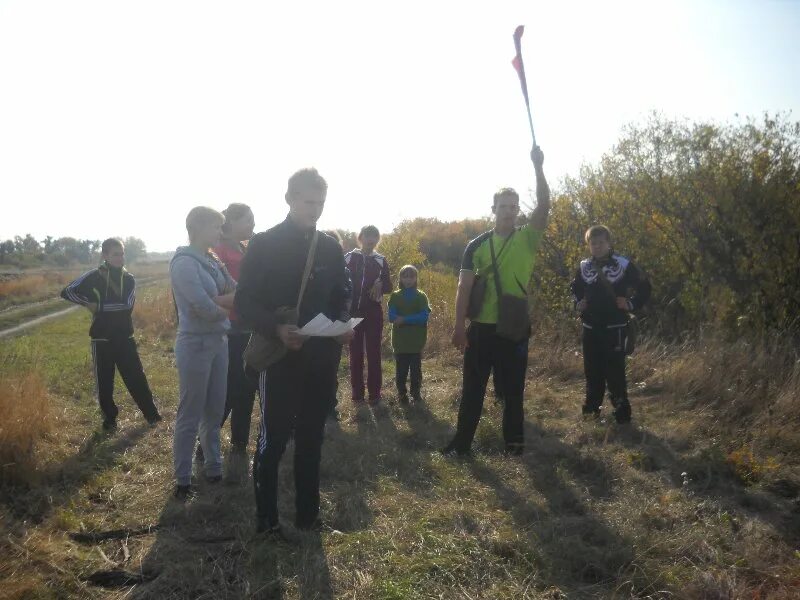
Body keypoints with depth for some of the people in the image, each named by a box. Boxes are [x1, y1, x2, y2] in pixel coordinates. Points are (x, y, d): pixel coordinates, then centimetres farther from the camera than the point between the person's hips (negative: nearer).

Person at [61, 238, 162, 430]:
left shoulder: (129, 279, 1)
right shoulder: (94, 276, -5)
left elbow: (127, 305, -15)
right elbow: (67, 292, -9)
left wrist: (99, 306, -17)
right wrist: (88, 303, -16)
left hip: (125, 336, 2)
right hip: (102, 338, -1)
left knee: (136, 377, 6)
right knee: (104, 381, 7)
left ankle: (151, 413, 18)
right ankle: (109, 417, 25)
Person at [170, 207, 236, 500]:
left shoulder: (212, 261, 10)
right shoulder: (184, 263, -15)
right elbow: (205, 308, -21)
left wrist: (217, 301, -15)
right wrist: (227, 306, -2)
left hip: (219, 341, 8)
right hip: (196, 344, -8)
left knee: (215, 411, 18)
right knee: (190, 416, 3)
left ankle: (213, 467, 33)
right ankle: (182, 480, 17)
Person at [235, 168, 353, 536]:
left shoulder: (330, 248, 8)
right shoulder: (264, 244, -5)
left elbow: (341, 297, 15)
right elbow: (244, 302, -8)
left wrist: (344, 324, -7)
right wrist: (276, 329, -25)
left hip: (321, 359, 4)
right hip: (279, 357, -4)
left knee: (311, 439, 14)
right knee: (272, 440, 4)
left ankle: (308, 513, 28)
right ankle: (266, 519, 20)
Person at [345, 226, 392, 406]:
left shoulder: (380, 260, 6)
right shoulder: (349, 258, 2)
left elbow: (389, 287, 8)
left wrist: (380, 284, -13)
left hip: (373, 313, 1)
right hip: (353, 312, 0)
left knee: (374, 353, 3)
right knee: (355, 353, 5)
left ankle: (374, 394, 9)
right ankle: (357, 393, 13)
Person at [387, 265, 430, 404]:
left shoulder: (421, 296, 1)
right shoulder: (395, 296, 2)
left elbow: (424, 317, -11)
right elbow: (392, 317, -9)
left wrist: (404, 319, -17)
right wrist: (413, 319, -20)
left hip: (416, 340, 0)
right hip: (400, 340, 0)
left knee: (416, 368, 7)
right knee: (401, 369, 5)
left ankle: (416, 392, 21)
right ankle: (401, 393, 17)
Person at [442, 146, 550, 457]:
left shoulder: (528, 239, 1)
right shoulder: (477, 245, 3)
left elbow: (544, 206, -15)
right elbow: (464, 286, -1)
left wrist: (538, 168, -24)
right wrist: (460, 326, -7)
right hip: (481, 326, 1)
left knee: (513, 388, 11)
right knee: (472, 387, 7)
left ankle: (514, 439, 26)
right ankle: (462, 441, 17)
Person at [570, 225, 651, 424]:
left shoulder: (623, 264, -7)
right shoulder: (584, 266, 6)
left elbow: (644, 287, 2)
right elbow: (575, 288, 25)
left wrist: (631, 304, -8)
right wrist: (578, 303, 9)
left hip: (614, 327, -4)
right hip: (590, 326, 4)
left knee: (615, 370, -4)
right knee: (592, 369, 12)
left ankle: (622, 410, 6)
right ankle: (592, 406, 25)